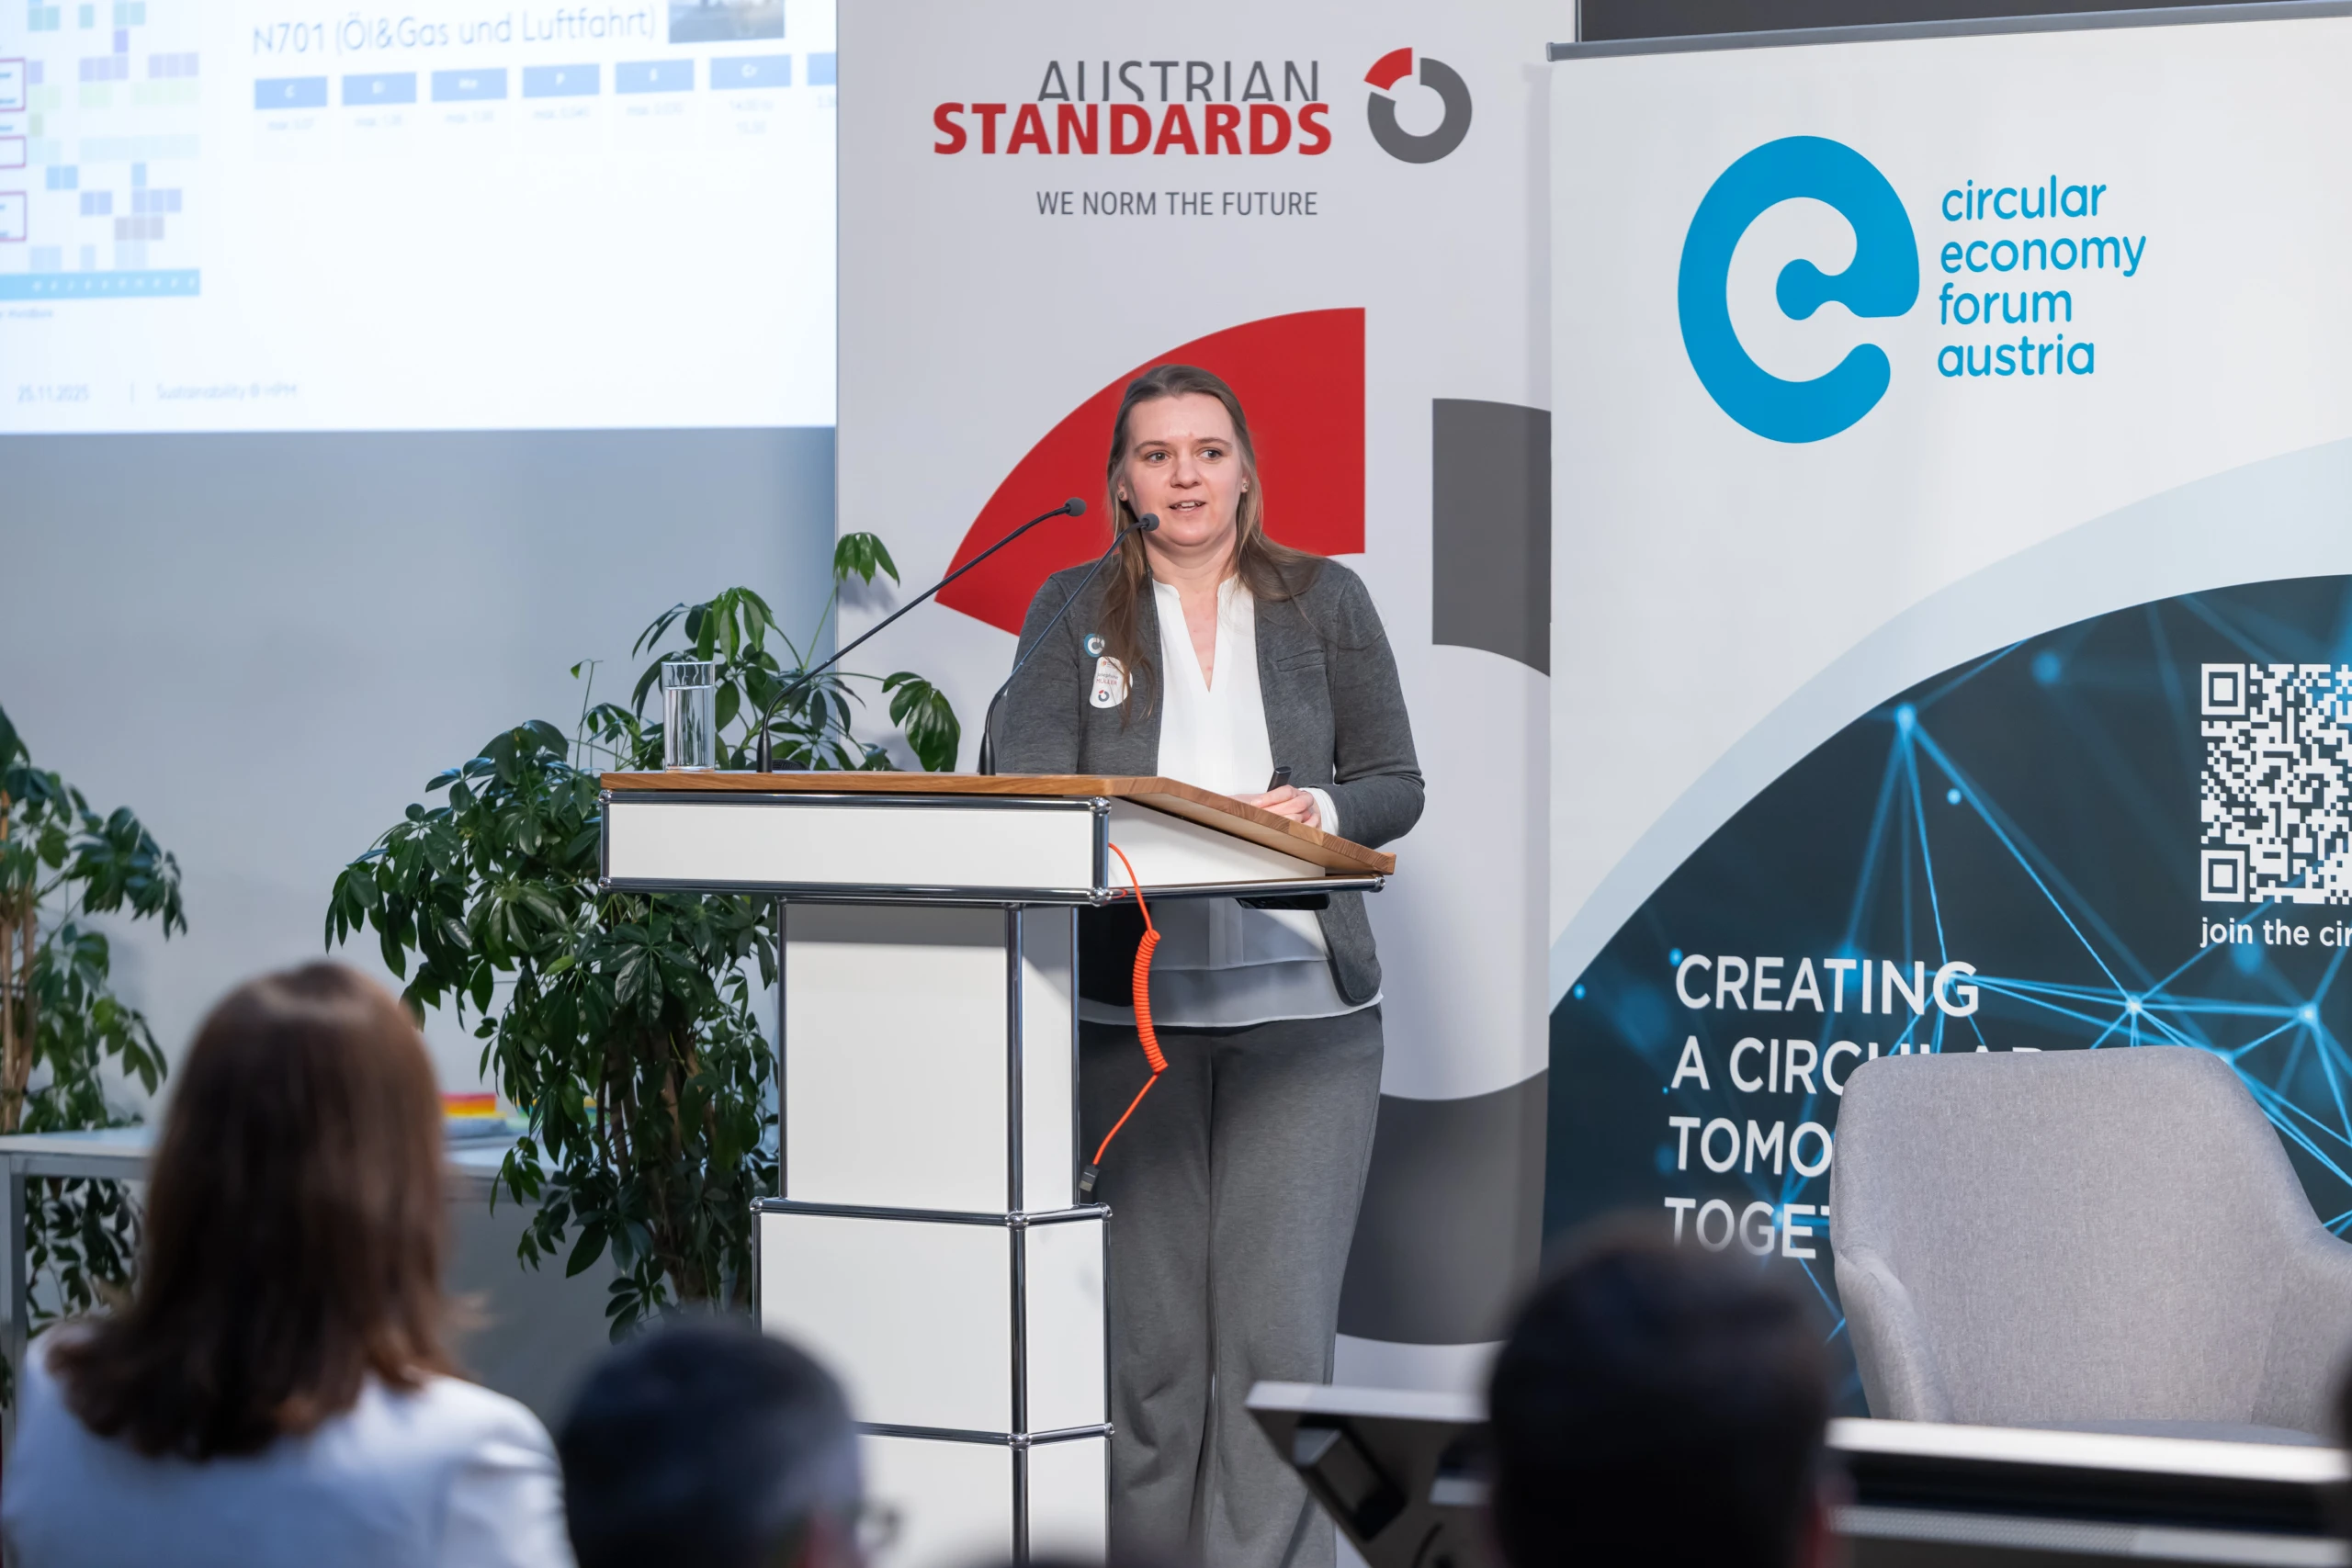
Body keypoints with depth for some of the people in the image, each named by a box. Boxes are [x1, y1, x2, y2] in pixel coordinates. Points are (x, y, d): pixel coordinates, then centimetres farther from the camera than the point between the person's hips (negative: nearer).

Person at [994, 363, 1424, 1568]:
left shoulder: (1325, 600, 11)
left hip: (1301, 1005, 0)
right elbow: (1025, 791, -1)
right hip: (1128, 1006, 0)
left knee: (1279, 1321, -7)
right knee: (1148, 1324, 1)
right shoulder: (1072, 612, 10)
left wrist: (1319, 811, -11)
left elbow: (1396, 784, 10)